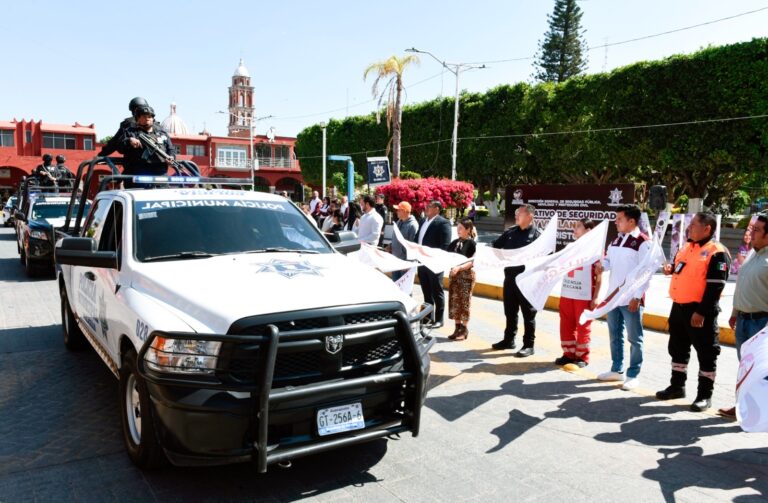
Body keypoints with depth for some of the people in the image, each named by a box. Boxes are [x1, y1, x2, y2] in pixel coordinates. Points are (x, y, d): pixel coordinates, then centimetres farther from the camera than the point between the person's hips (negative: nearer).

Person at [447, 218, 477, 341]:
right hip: (454, 273, 6)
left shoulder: (472, 243, -7)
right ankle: (457, 328, 17)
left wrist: (459, 267, -27)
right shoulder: (455, 242, 9)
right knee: (454, 301, 8)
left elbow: (472, 262, -14)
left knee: (464, 302, 0)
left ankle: (464, 329, 9)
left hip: (466, 275, -6)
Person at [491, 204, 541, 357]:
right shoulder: (510, 231, 10)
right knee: (510, 311, 16)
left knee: (528, 313, 4)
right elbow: (495, 246, 17)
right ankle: (508, 340, 29)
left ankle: (528, 345, 12)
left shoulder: (537, 235, -7)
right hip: (510, 277, 6)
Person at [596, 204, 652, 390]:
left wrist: (637, 297, -17)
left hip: (631, 299, -8)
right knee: (614, 336, 15)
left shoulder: (643, 243, -12)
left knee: (634, 338, 3)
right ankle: (616, 370, 27)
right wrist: (602, 265, -4)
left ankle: (633, 375, 12)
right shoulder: (616, 240, 12)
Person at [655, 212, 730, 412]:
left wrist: (702, 312, -22)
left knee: (706, 352, 3)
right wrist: (671, 268, 3)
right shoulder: (686, 247, 12)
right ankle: (677, 386, 30)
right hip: (678, 307, 8)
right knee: (677, 348, 16)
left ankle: (705, 395, 13)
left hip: (700, 311, -8)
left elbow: (715, 287, -18)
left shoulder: (717, 253, -13)